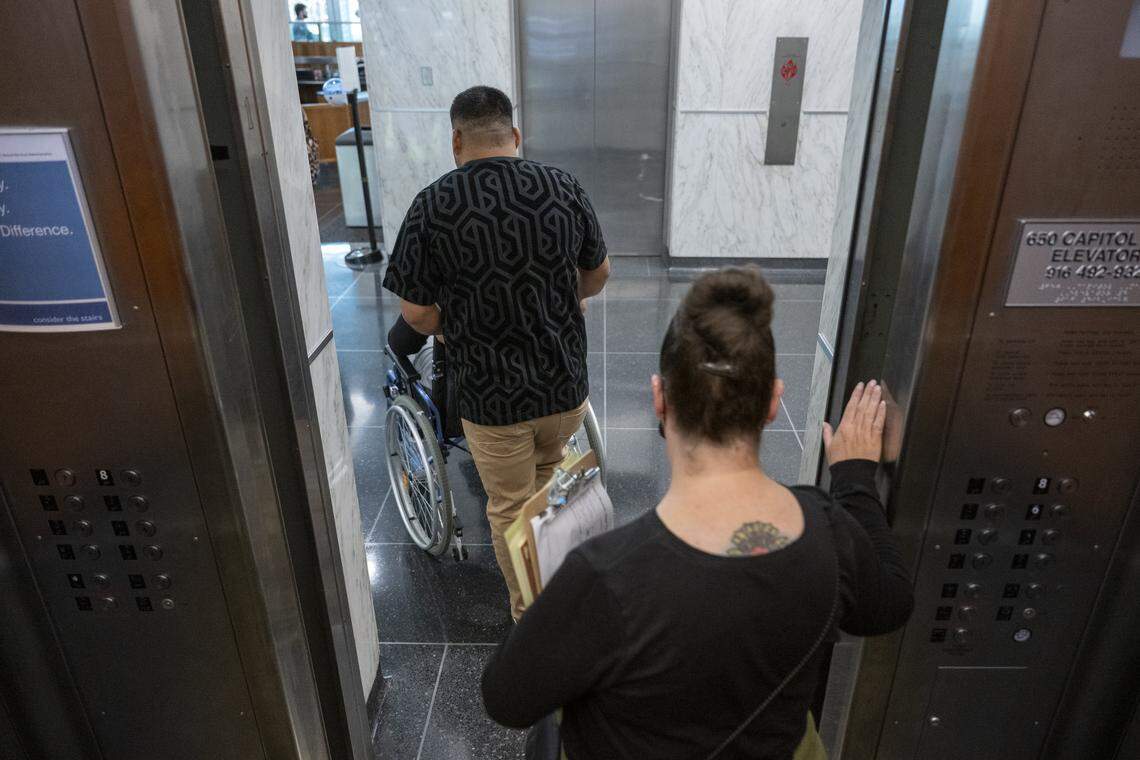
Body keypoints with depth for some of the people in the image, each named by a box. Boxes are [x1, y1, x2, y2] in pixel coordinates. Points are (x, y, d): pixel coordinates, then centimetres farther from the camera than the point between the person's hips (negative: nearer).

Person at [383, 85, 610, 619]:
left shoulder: (432, 206, -14)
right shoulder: (563, 188, -5)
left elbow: (417, 315, -11)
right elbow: (598, 275, 7)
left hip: (490, 394, -3)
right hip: (564, 381, 4)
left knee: (511, 511, 16)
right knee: (549, 469, 31)